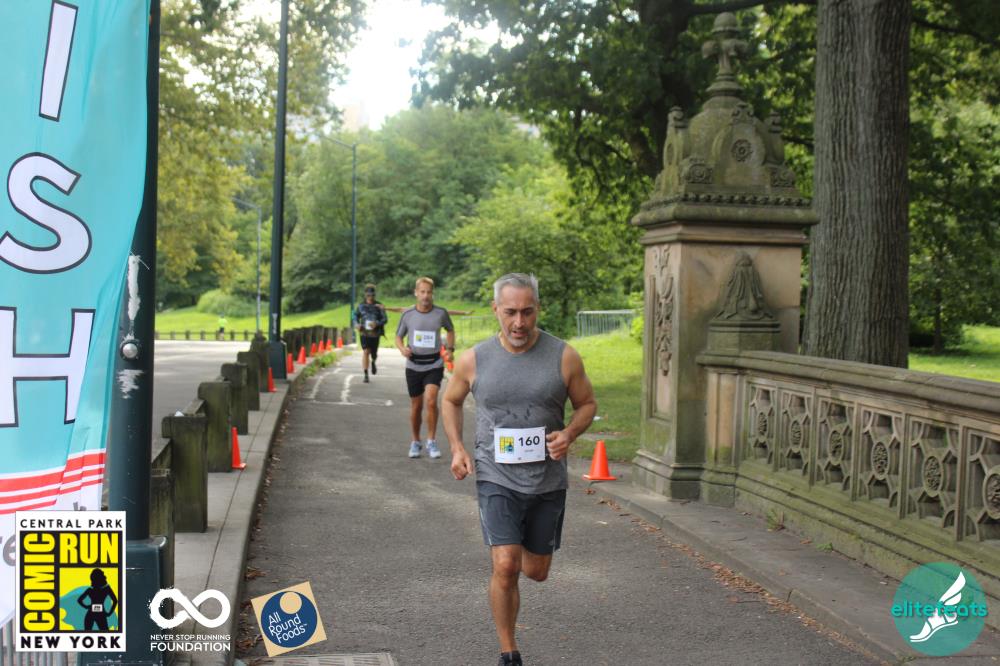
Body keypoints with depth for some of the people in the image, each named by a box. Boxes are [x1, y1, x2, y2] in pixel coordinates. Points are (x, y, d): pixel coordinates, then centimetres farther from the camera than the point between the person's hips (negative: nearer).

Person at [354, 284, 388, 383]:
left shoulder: (379, 306, -1)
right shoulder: (361, 305, 4)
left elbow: (385, 319, -4)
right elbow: (356, 316, 17)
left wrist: (377, 324, -22)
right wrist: (357, 324, -4)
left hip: (375, 333, 0)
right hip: (364, 333, 0)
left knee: (374, 354, 8)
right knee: (365, 352, -14)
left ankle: (373, 362, 46)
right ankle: (366, 375, -11)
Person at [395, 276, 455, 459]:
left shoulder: (441, 313, -4)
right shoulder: (407, 314, -3)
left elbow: (450, 330, 17)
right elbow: (398, 336, 8)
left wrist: (450, 349, 4)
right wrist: (402, 349, -12)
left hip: (434, 364, -1)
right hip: (414, 365, 1)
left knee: (431, 401, -19)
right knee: (416, 406, 8)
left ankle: (431, 441, -3)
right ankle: (415, 442, 28)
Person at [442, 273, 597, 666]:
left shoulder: (564, 357, -6)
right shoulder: (474, 360, -4)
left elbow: (587, 404, 5)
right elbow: (451, 400, 13)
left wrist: (569, 434, -15)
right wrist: (457, 448, -1)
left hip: (548, 481, 2)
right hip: (497, 478, -1)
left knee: (536, 572, 14)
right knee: (505, 567, -14)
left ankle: (521, 546, 51)